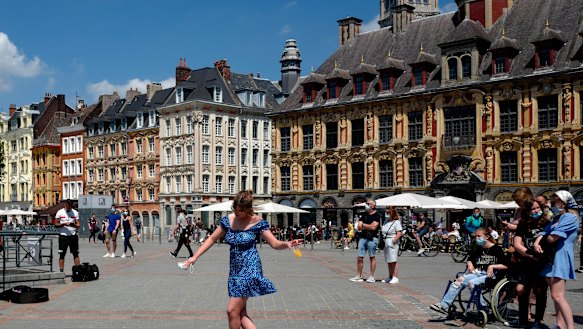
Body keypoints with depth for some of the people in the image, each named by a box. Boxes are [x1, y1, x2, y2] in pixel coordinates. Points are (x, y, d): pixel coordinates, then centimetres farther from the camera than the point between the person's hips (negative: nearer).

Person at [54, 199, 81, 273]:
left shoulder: (75, 212, 7)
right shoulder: (60, 212, 0)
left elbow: (78, 225, 6)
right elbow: (56, 224, -1)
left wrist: (74, 225, -17)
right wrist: (64, 224, -17)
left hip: (73, 235, 2)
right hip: (63, 236, -2)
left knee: (76, 254, 2)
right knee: (62, 254, 0)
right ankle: (61, 271, 4)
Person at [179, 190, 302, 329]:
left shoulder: (257, 222, -9)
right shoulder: (228, 220, 4)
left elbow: (275, 243, -9)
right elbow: (212, 239, 12)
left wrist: (287, 244, -31)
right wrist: (195, 257, 7)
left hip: (250, 269, -6)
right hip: (235, 270, 6)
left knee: (232, 310, -9)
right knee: (240, 313, 4)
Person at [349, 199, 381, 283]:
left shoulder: (376, 216, -3)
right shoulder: (364, 215, 16)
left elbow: (373, 227, -15)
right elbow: (359, 227, 8)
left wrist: (363, 225, -4)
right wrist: (369, 226, -7)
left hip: (372, 238, -6)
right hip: (363, 237, 6)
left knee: (372, 257, 2)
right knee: (360, 258, 4)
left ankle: (372, 277, 8)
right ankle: (358, 276, 10)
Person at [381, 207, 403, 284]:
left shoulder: (396, 222, -5)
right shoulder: (386, 222, 17)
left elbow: (399, 233, -13)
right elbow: (382, 231, 25)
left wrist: (394, 240, -22)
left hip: (392, 244, -8)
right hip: (385, 243, 8)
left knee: (393, 261, -9)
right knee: (388, 261, 12)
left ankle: (395, 278, -6)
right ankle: (390, 277, 19)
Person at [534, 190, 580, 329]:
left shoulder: (569, 217, -11)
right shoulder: (556, 219, 20)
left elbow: (552, 238, -19)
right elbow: (544, 234, 13)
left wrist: (543, 244, 2)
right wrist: (536, 243, -8)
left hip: (560, 257, -10)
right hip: (551, 257, 10)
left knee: (557, 296, -17)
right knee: (556, 295, 13)